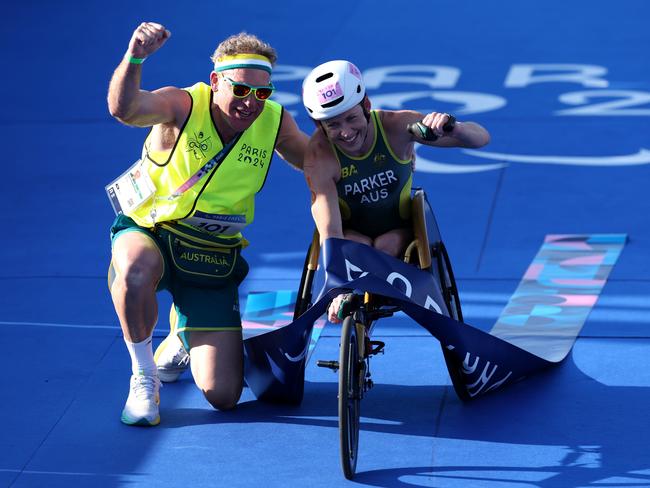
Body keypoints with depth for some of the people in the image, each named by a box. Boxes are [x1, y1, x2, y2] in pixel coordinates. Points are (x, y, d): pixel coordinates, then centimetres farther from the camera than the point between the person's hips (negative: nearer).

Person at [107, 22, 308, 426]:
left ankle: (179, 339, 34)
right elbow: (124, 109, -40)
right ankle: (144, 377, -15)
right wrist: (135, 58, -58)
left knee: (223, 395, -3)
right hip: (148, 233, -3)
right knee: (137, 270, -44)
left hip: (212, 258, 3)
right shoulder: (183, 105, -19)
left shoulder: (275, 123, -7)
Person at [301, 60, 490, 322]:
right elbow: (330, 230, -36)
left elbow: (481, 137, -28)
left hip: (400, 230, 1)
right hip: (352, 232, 0)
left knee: (387, 246, -31)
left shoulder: (396, 125, -27)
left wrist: (452, 127, -51)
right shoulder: (320, 155, -29)